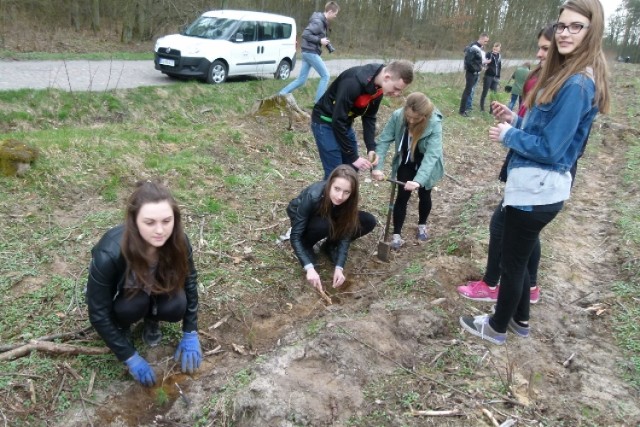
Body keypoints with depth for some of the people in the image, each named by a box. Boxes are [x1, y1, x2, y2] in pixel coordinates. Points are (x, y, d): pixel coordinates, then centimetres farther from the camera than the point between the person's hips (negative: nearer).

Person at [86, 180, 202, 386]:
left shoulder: (178, 241, -30)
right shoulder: (110, 254, -40)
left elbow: (189, 283, -12)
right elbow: (99, 313, -28)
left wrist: (190, 334, -12)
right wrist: (130, 357, -24)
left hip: (155, 290, 2)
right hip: (119, 296, -2)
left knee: (177, 306, -26)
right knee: (133, 305, -33)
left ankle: (151, 318, 7)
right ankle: (121, 326, 1)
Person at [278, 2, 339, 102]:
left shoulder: (322, 21, 14)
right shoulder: (318, 22, -15)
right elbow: (305, 34, -22)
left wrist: (323, 40, 5)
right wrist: (320, 40, -19)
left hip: (308, 52, 9)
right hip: (311, 52, -9)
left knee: (301, 80, 9)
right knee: (325, 75, -3)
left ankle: (281, 94, 8)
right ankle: (319, 101, -2)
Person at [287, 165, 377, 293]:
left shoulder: (348, 200, -27)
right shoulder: (313, 196, -39)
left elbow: (345, 234, -23)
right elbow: (295, 236, -36)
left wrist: (339, 268, -34)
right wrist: (310, 268, -45)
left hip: (329, 218, 4)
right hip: (301, 219, -4)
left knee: (369, 221, -16)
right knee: (324, 225, -39)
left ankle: (330, 246, 0)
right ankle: (306, 245, -8)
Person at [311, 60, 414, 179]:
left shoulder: (378, 85, -8)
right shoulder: (353, 82, -33)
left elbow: (369, 117, 2)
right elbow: (338, 121, -29)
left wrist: (371, 148, -11)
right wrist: (353, 157, -25)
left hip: (345, 122, 8)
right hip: (325, 122, -8)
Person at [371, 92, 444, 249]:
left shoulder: (435, 124, -34)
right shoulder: (397, 116, -27)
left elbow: (432, 155, -41)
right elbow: (384, 140, -26)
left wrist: (418, 180, -52)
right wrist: (377, 167, -38)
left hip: (426, 166, -1)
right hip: (406, 163, 1)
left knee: (424, 195, 15)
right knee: (402, 197, -1)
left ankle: (422, 226, 41)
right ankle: (397, 235, 10)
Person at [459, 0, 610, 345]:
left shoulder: (577, 84, -20)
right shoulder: (565, 75, 11)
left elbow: (549, 148, -21)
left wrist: (507, 134, -9)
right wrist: (515, 120, 5)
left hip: (536, 191, -10)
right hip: (537, 187, 10)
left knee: (512, 262, 8)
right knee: (518, 257, 23)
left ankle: (497, 328, 28)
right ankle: (520, 319, 40)